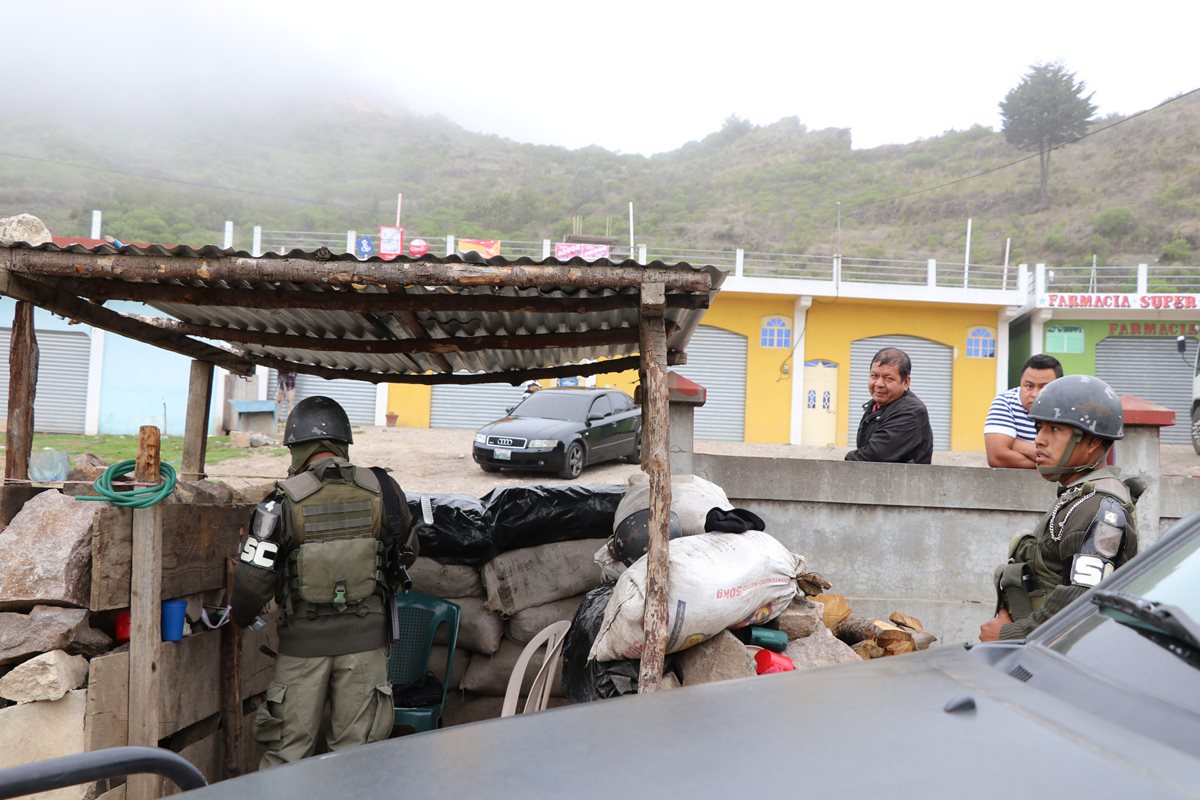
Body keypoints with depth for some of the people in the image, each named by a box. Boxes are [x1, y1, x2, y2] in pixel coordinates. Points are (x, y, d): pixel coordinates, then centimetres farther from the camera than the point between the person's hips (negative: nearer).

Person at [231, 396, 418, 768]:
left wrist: (242, 618, 8)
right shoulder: (382, 490, -5)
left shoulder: (284, 501, -13)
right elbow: (406, 553, 8)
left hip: (304, 639, -2)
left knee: (288, 749, 14)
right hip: (366, 638, 2)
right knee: (356, 748, 13)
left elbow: (252, 577, -12)